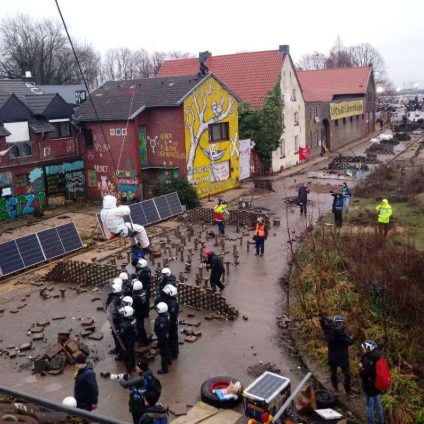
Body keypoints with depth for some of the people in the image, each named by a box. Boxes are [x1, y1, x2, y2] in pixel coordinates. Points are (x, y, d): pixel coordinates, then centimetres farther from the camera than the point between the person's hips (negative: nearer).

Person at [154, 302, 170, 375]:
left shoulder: (162, 320, -37)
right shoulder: (166, 316, -8)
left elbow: (162, 333, -29)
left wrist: (159, 342, -18)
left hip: (163, 338, -9)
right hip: (166, 336, 9)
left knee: (163, 353, 6)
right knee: (166, 350, 29)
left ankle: (164, 369, 19)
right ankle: (167, 361, 52)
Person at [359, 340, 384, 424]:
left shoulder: (368, 361, -28)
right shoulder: (376, 357, -1)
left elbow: (364, 376, -24)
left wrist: (361, 368, -12)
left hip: (369, 387, -8)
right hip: (377, 385, 8)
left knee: (370, 406, 7)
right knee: (378, 404, 22)